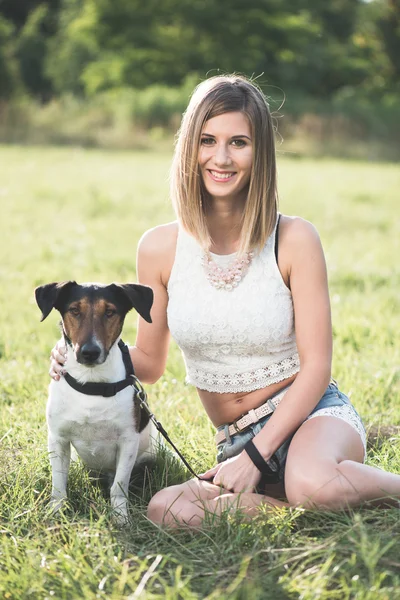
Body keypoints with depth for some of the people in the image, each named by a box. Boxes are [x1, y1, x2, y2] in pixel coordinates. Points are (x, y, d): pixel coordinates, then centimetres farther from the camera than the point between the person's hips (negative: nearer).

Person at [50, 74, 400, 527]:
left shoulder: (294, 239, -10)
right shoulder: (160, 248, -2)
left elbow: (316, 367, -9)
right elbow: (148, 363, 11)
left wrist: (256, 456, -18)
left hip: (311, 413, -3)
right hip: (234, 439, 4)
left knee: (312, 484, -39)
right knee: (169, 511, -28)